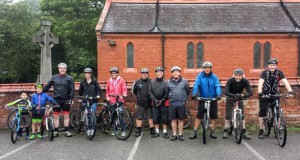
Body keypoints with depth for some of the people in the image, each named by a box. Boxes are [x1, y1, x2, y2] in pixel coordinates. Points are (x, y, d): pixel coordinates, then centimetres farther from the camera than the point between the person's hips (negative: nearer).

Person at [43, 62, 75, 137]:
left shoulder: (69, 78, 1)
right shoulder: (54, 78, 7)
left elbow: (72, 89, -3)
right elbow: (47, 86, 10)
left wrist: (70, 98, -12)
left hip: (65, 100, -2)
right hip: (56, 100, 2)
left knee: (66, 115, 3)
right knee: (56, 116, 5)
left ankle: (66, 131, 11)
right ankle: (56, 131, 14)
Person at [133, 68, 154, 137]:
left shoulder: (151, 82, -4)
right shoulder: (137, 82, 1)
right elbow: (134, 91, 13)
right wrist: (139, 96, 10)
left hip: (149, 103, -1)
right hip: (140, 104, 1)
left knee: (150, 117, 6)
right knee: (139, 117, 7)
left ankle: (152, 131, 17)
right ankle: (138, 131, 18)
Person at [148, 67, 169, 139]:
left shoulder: (165, 82, -2)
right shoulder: (152, 82, 5)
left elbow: (167, 93, -7)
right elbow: (150, 92, 1)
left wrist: (161, 100, -15)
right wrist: (155, 99, -10)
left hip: (163, 103, -2)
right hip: (155, 103, 3)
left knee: (164, 118, 3)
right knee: (155, 118, 8)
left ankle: (165, 132, 14)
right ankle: (157, 131, 21)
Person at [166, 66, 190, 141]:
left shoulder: (184, 81, -1)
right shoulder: (168, 82, 1)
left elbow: (188, 91, 10)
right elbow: (166, 92, 12)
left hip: (182, 104, 0)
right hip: (172, 104, 1)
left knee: (180, 120, 7)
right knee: (174, 120, 7)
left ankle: (180, 134, 18)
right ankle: (174, 135, 17)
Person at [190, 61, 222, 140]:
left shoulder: (214, 77, -1)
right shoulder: (200, 76, -3)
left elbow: (218, 86, -11)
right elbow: (196, 85, -13)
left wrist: (218, 94, -28)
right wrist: (194, 94, -29)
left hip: (213, 99, 2)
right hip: (202, 99, -1)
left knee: (213, 116, 9)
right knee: (199, 115, -1)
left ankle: (212, 132, 25)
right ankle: (194, 132, 8)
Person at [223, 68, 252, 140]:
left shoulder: (245, 81, -23)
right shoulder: (230, 80, -27)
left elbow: (250, 92, -28)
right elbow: (226, 92, -35)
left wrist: (243, 95, -46)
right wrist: (234, 95, -50)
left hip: (240, 98, 2)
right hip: (230, 97, -2)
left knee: (242, 114, -3)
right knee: (228, 115, -6)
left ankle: (244, 132, 4)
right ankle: (225, 132, 4)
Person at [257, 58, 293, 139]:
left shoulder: (279, 73, -10)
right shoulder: (264, 73, -17)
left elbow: (285, 82, -21)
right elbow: (260, 83, -31)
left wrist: (290, 91, -38)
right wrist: (259, 93, -47)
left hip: (274, 94, 2)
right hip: (264, 94, -2)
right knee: (262, 112, -3)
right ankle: (261, 131, 7)